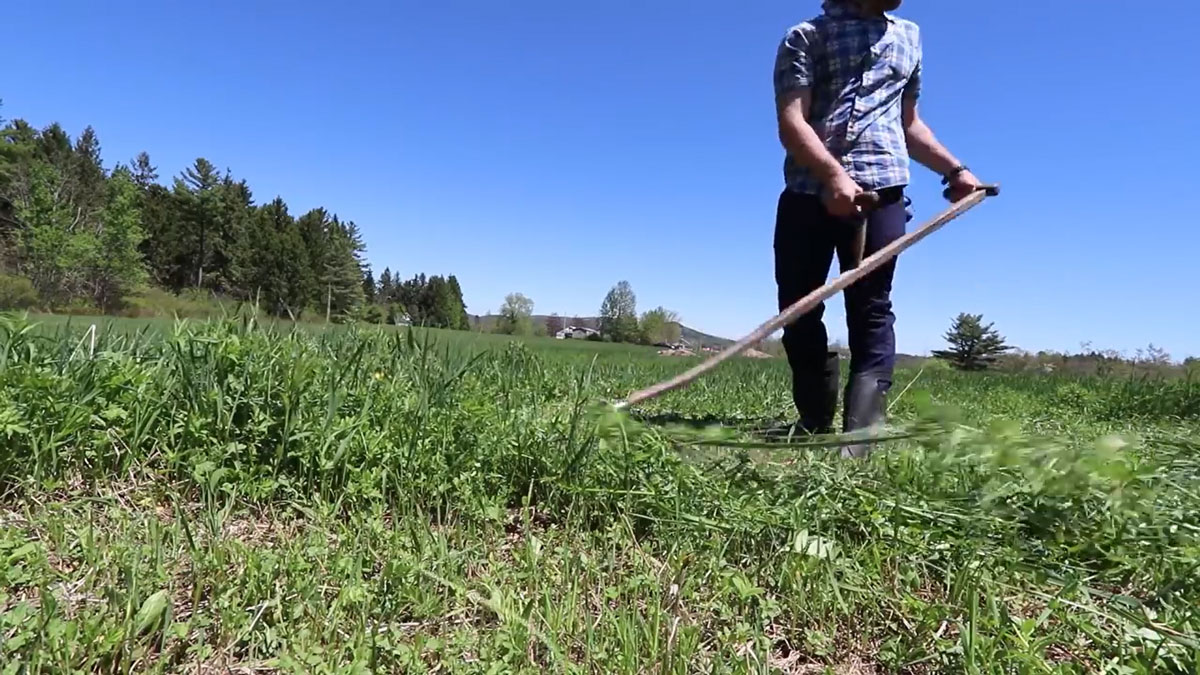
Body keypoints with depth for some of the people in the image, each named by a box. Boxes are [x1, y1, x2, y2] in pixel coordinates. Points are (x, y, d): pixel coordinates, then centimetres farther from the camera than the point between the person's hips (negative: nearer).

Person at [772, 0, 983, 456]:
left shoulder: (908, 37, 27)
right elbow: (791, 122, -6)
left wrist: (954, 169, 18)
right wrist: (833, 175, -22)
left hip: (881, 191, 3)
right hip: (808, 192, -2)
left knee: (871, 312, -9)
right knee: (798, 312, -2)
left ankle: (858, 440, -13)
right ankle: (815, 428, 13)